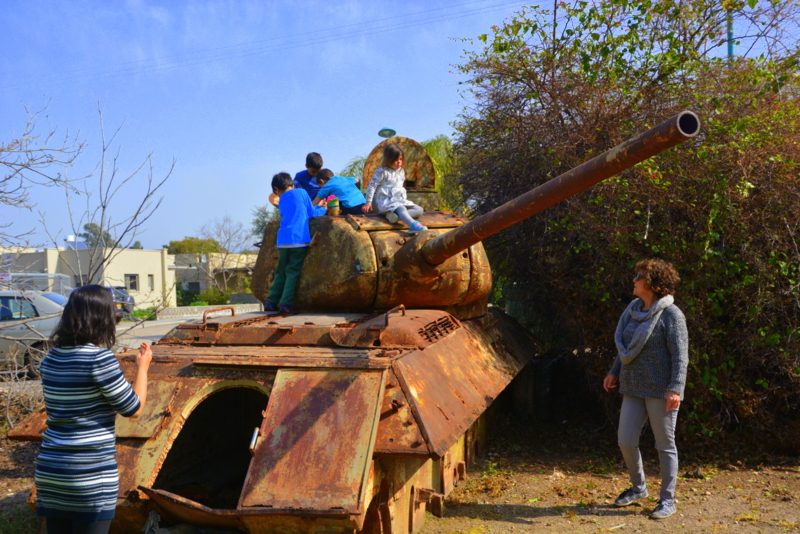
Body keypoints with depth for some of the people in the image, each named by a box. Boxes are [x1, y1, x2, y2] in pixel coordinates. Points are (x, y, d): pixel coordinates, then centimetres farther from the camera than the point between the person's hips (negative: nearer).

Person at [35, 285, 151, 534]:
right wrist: (142, 367, 4)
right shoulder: (100, 357, -16)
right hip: (91, 476, -6)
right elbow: (133, 409, -9)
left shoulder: (51, 358, 5)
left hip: (49, 469, 7)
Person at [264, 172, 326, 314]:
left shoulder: (282, 200, 20)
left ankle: (271, 302, 11)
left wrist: (317, 206, 33)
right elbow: (311, 213, 7)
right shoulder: (300, 192, 6)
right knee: (293, 273, -2)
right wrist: (323, 209, 27)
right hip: (299, 239, -4)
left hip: (283, 240, 4)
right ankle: (286, 303, -9)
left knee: (281, 272, 14)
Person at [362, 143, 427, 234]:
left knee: (419, 210, -11)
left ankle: (396, 215, -34)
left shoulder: (401, 171, 16)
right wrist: (368, 202, -7)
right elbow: (372, 186, -6)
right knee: (401, 208, -37)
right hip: (385, 201, -8)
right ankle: (413, 225, -63)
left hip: (400, 200, 8)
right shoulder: (382, 171, -7)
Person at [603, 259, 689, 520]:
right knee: (625, 441, 7)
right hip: (634, 388, 7)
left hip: (660, 391, -7)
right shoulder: (634, 311, 10)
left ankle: (667, 499, 19)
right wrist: (615, 372, 15)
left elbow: (680, 356, -15)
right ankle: (638, 488, 29)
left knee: (665, 445, 6)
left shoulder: (671, 315, -11)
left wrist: (676, 388, -23)